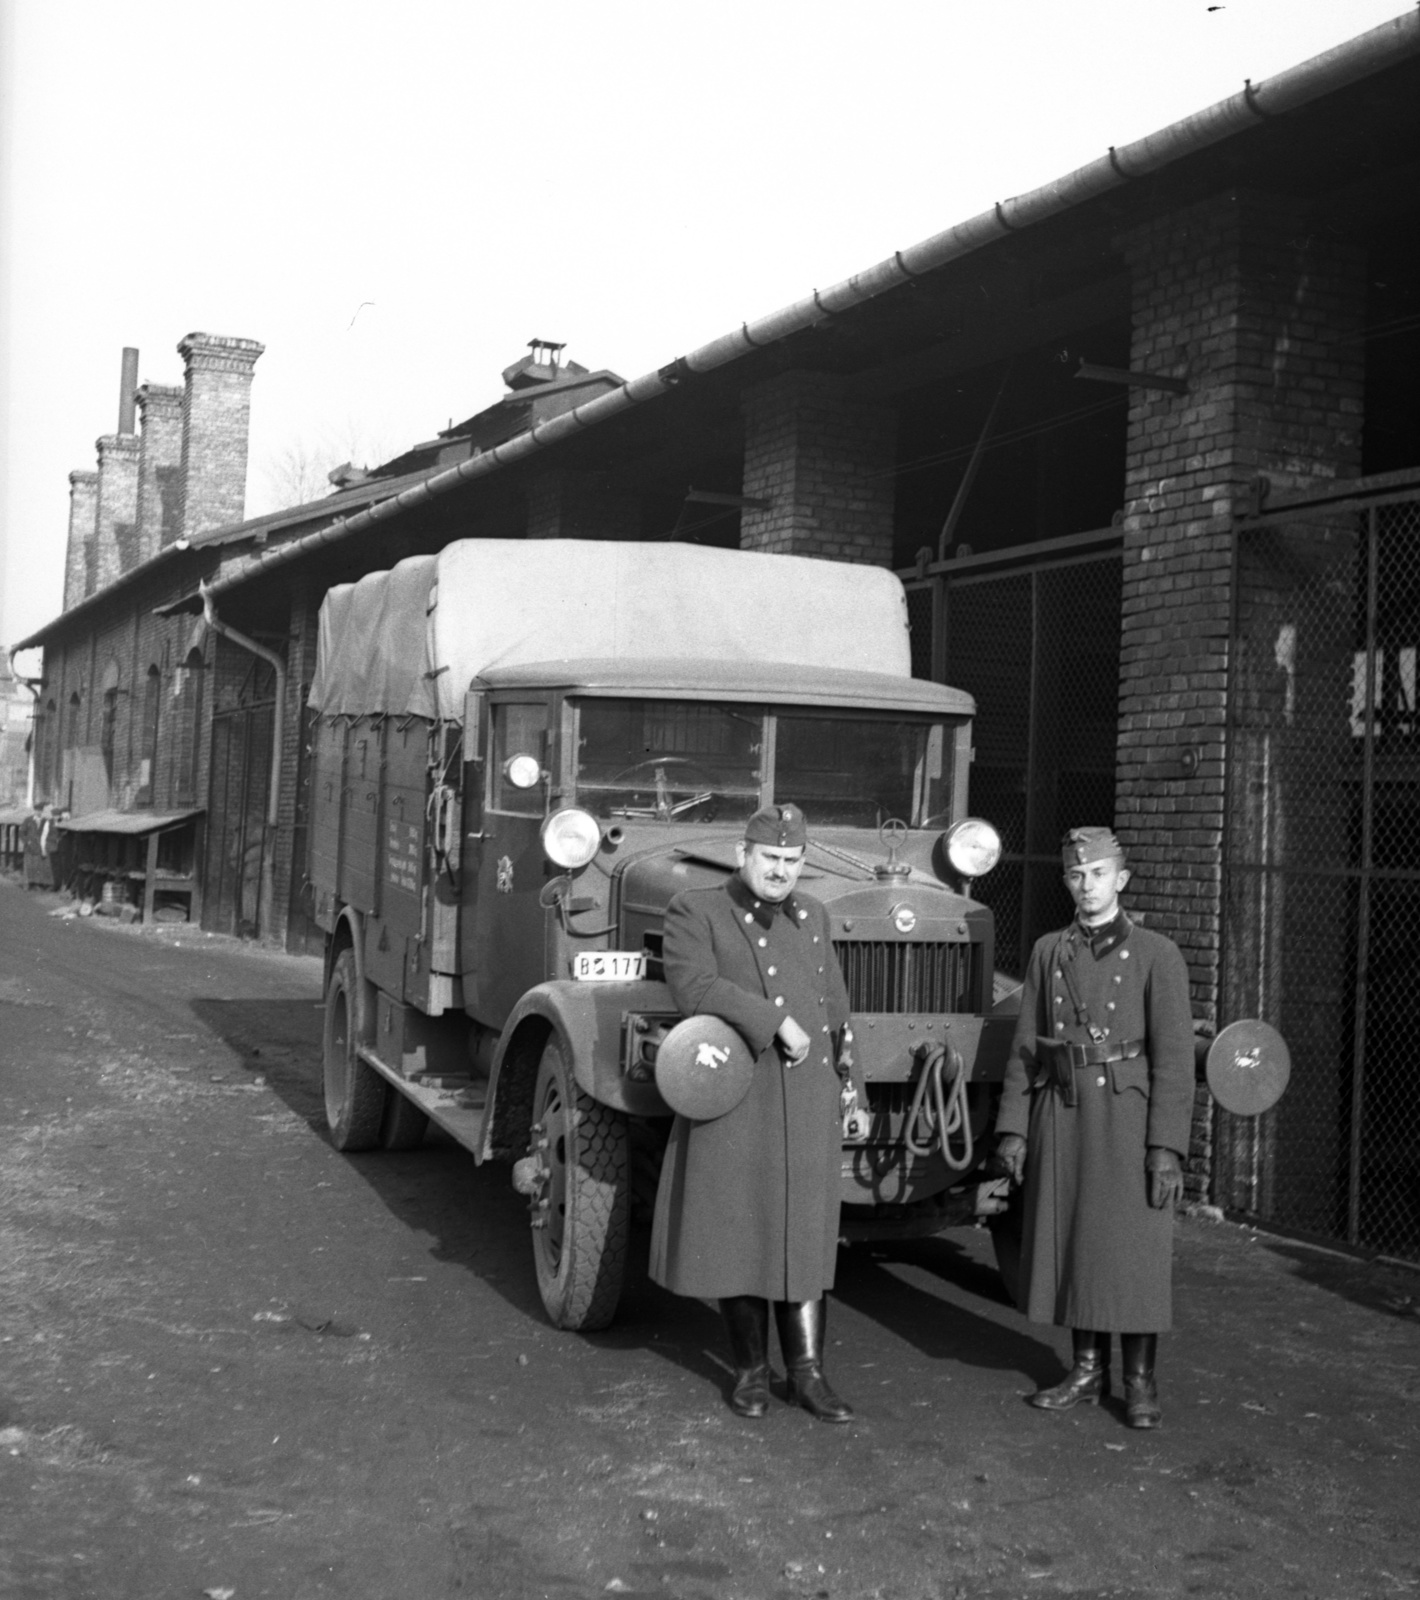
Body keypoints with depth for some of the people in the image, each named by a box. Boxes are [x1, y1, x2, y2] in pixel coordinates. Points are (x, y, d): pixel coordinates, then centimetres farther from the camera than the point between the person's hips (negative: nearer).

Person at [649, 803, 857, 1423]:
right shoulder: (695, 911, -1)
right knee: (737, 1228, 3)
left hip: (808, 1100, 4)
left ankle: (806, 1372, 10)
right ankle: (751, 1367, 16)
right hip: (732, 1099, -4)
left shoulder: (812, 917, 15)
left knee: (802, 1232, 4)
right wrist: (775, 1022, -21)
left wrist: (838, 1082, 22)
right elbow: (694, 985, -18)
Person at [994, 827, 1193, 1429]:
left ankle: (1140, 1383, 11)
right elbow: (1025, 1046, 9)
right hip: (1059, 1116, 4)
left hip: (1126, 1116, -4)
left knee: (1131, 1249, 0)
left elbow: (1173, 1057, -8)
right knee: (1069, 1242, 8)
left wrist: (1167, 1146, -13)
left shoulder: (1156, 955, -3)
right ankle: (1088, 1370, 21)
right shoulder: (1048, 953, 9)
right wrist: (1013, 1126, 3)